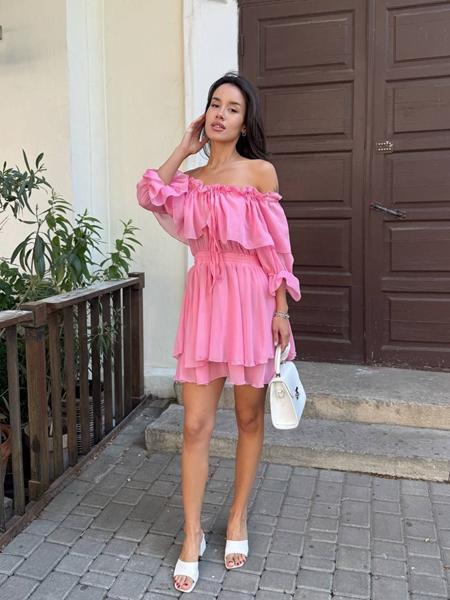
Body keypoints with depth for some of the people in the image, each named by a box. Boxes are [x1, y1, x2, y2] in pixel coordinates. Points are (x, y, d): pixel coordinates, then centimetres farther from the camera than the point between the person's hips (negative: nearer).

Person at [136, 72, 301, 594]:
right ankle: (192, 536, 16)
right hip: (205, 300, 3)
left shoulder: (260, 171, 2)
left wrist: (281, 311, -7)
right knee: (195, 425, 1)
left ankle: (237, 519, 29)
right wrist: (185, 147, 2)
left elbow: (276, 247, -2)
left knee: (249, 417, 9)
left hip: (252, 300, -2)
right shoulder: (191, 179, 12)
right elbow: (151, 194, -10)